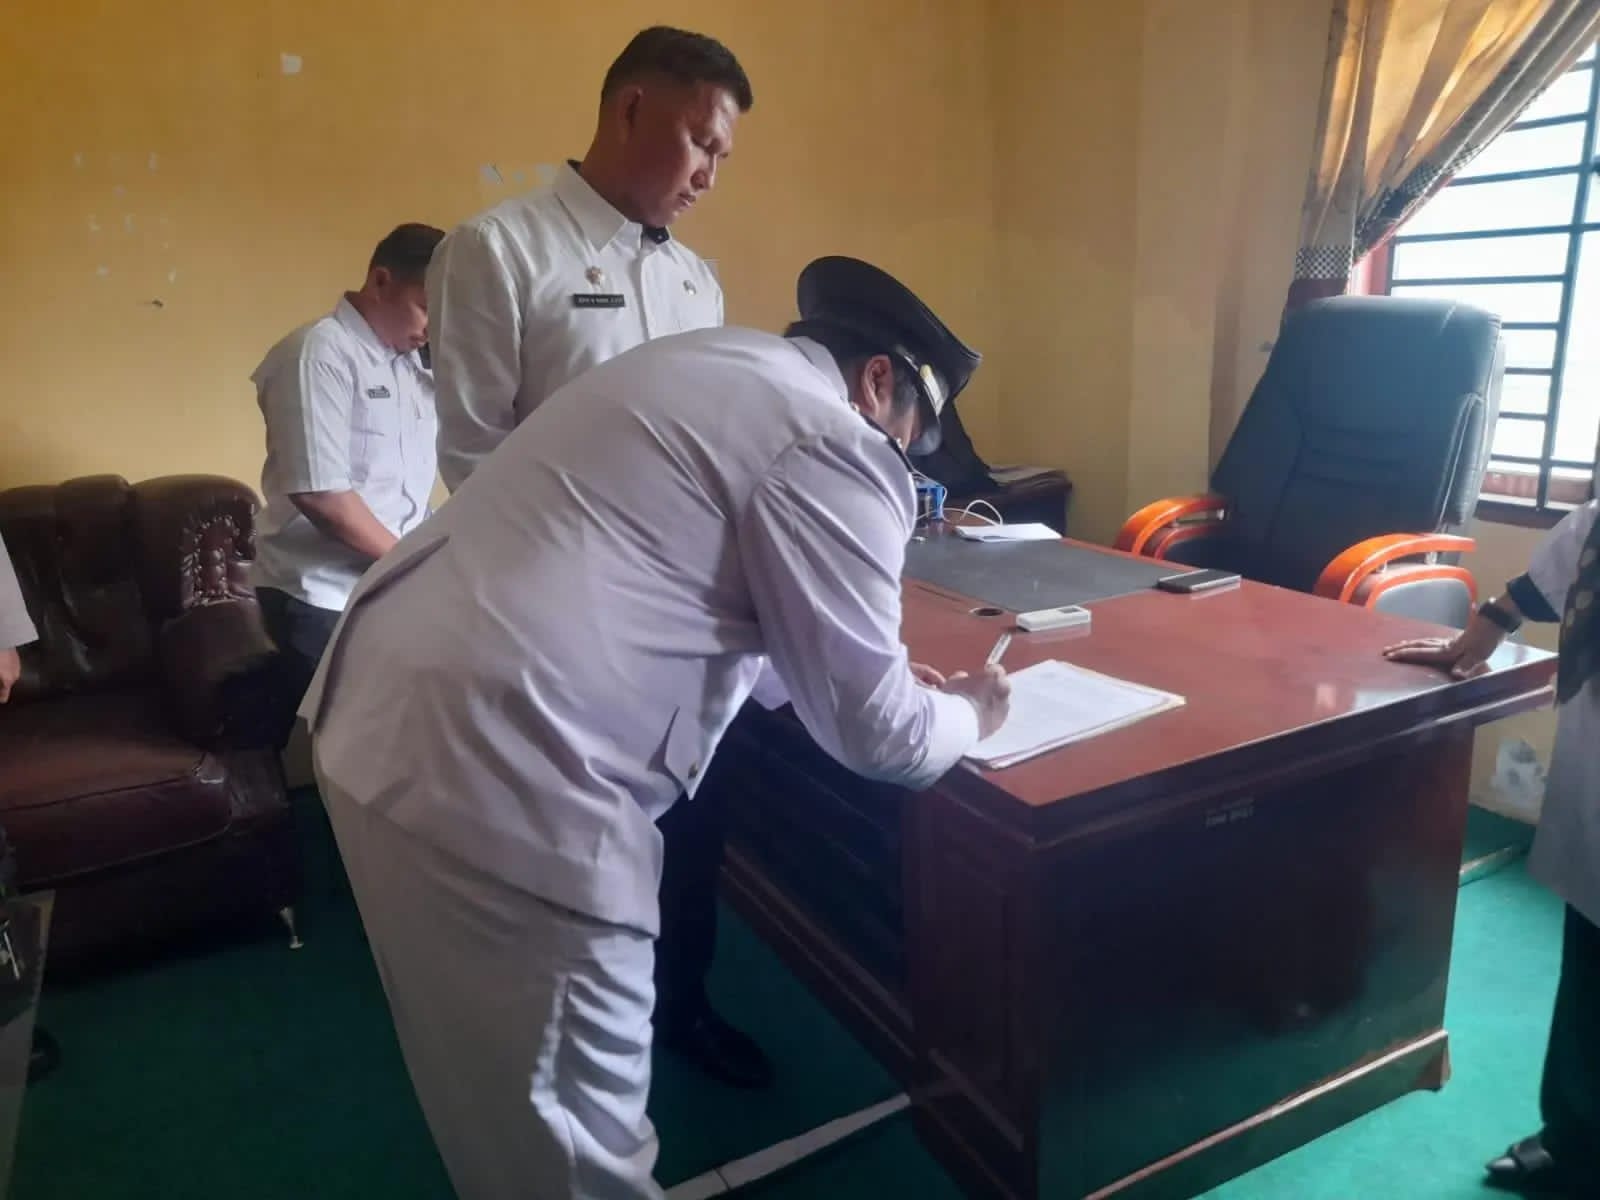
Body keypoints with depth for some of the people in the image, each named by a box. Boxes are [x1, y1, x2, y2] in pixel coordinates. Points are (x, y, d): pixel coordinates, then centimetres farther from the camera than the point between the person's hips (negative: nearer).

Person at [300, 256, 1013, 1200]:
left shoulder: (707, 364, 22)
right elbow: (874, 734, -3)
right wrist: (969, 712, 18)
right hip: (498, 766, -10)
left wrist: (883, 669, 31)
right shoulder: (835, 443, -7)